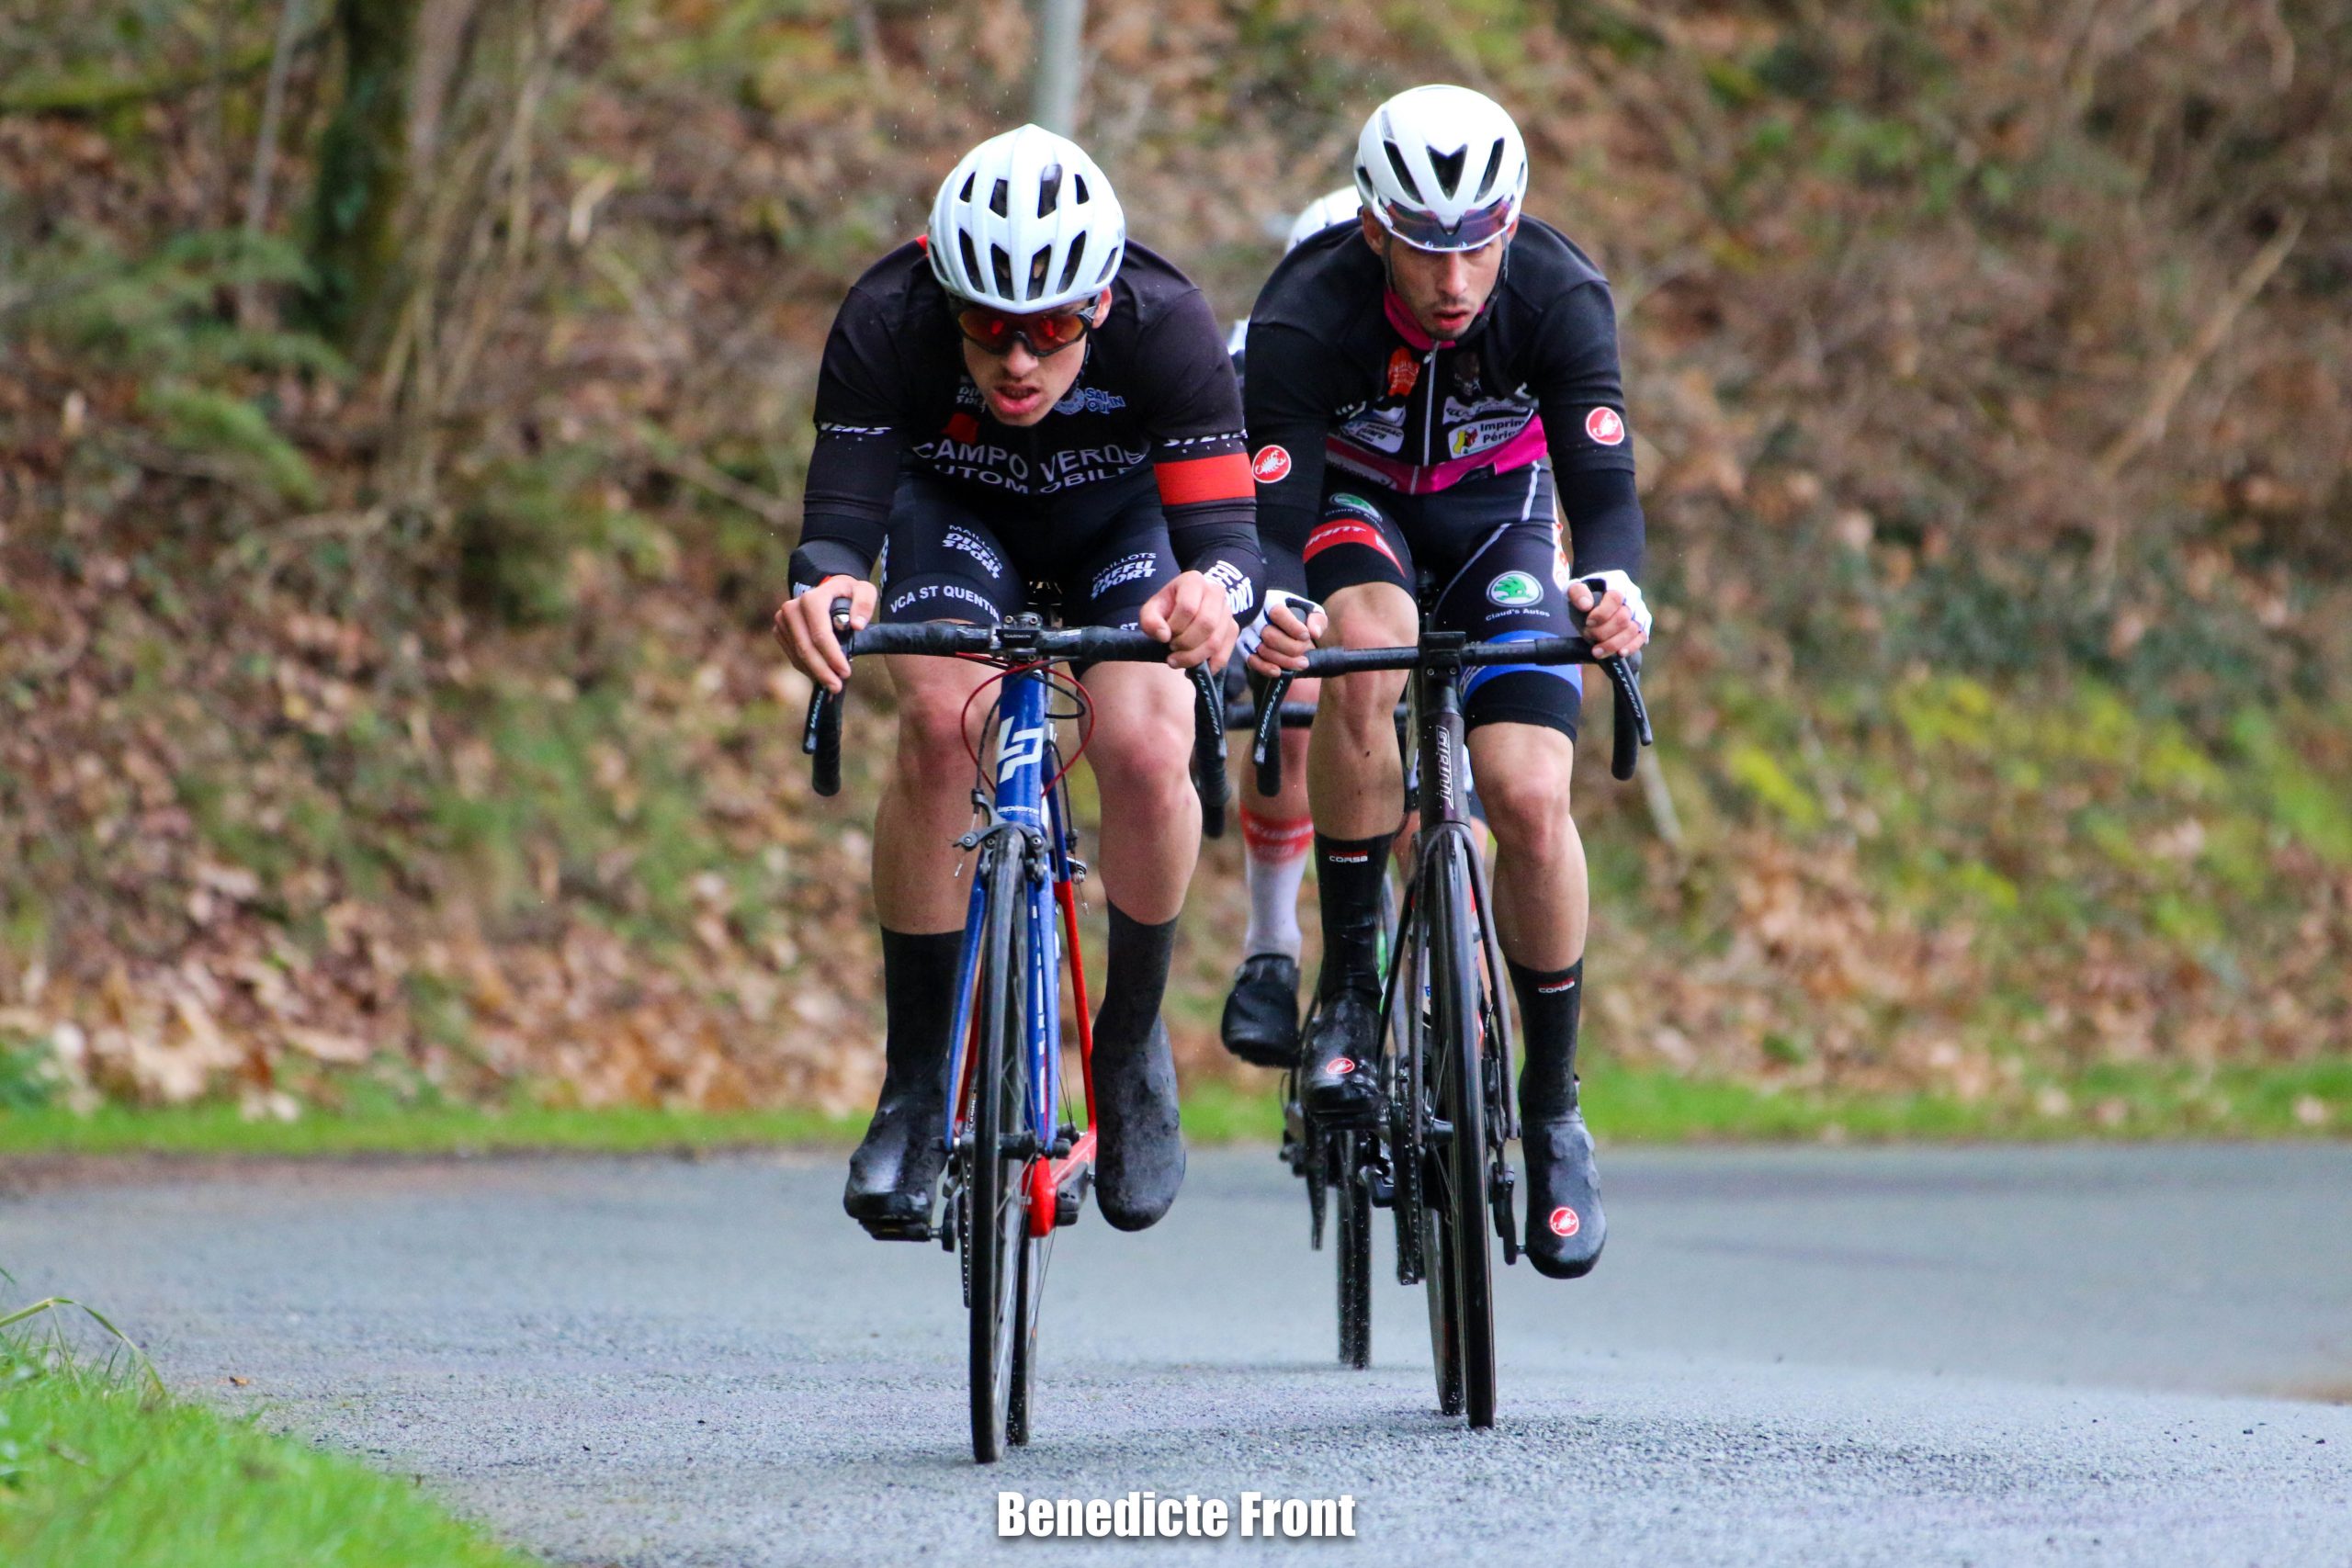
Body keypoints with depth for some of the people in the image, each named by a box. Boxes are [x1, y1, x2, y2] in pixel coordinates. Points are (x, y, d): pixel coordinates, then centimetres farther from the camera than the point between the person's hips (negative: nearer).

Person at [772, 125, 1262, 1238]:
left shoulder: (1167, 329, -37)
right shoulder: (887, 323, -35)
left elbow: (1225, 529, -41)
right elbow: (842, 509, -37)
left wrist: (1213, 592, -65)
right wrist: (824, 584, -61)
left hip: (1123, 514, -1)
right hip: (956, 505, 1)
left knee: (1146, 756, -26)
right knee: (938, 725, -27)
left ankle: (1131, 1042, 2)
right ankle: (918, 1082, -13)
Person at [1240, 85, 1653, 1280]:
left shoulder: (1558, 296, -29)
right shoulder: (1307, 314, -32)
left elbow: (1602, 477, -36)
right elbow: (1270, 506, -37)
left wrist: (1612, 586, -58)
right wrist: (1261, 611, -59)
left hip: (1496, 517, 1)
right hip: (1352, 505, -1)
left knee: (1529, 799, -18)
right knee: (1366, 649, -37)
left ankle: (1553, 1108, 1)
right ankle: (1349, 976, -21)